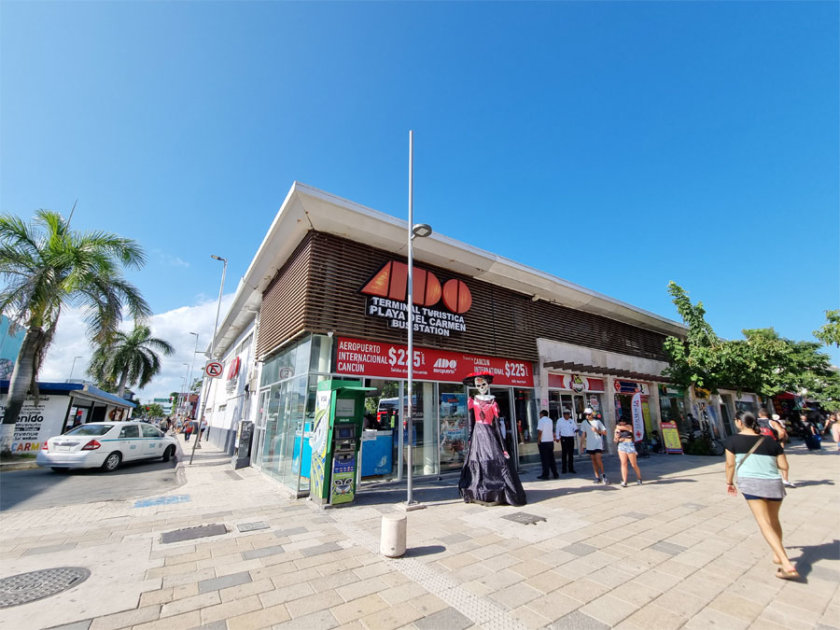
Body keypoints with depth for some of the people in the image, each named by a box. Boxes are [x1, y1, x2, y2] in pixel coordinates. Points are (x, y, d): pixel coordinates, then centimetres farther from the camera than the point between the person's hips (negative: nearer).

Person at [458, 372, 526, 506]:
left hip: (490, 434, 0)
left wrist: (503, 447, -1)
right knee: (478, 462, -1)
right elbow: (471, 423, 6)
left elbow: (497, 425, 2)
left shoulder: (492, 402, 5)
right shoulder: (472, 401, 7)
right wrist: (470, 439, -1)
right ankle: (479, 494, 9)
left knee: (496, 460, -8)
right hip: (478, 434, 0)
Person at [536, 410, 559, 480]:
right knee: (552, 459, 13)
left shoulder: (541, 420, -9)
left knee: (544, 459, -1)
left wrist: (538, 442, -9)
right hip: (551, 441, 7)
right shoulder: (550, 420, 12)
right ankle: (555, 474, 15)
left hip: (543, 442, -7)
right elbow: (552, 431, 18)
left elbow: (540, 432, -15)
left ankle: (545, 474, 2)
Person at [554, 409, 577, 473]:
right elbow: (557, 429, 2)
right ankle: (564, 469, 3)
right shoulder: (560, 420, 2)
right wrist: (557, 438, -1)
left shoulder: (571, 421, 13)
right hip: (564, 438, -4)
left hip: (571, 438, 4)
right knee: (564, 453, -3)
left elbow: (575, 427, 10)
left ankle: (571, 469, 16)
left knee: (571, 454, 8)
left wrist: (576, 430, -14)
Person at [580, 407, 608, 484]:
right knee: (593, 460, 6)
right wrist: (583, 443, 8)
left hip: (598, 443, -3)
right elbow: (584, 434, 11)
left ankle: (603, 474, 2)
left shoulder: (597, 422, -1)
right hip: (589, 444, 3)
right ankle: (597, 477, 14)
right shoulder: (584, 423, 5)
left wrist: (597, 430, -14)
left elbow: (605, 432, 2)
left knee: (598, 458, -15)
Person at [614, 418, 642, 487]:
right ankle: (624, 481, -3)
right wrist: (616, 438, -6)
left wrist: (618, 426, 4)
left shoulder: (629, 426, 0)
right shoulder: (617, 429, 12)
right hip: (621, 446, 3)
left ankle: (639, 479, 27)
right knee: (623, 464, -3)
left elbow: (620, 427, -17)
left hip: (629, 445, -3)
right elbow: (615, 441, 15)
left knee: (634, 464, 4)